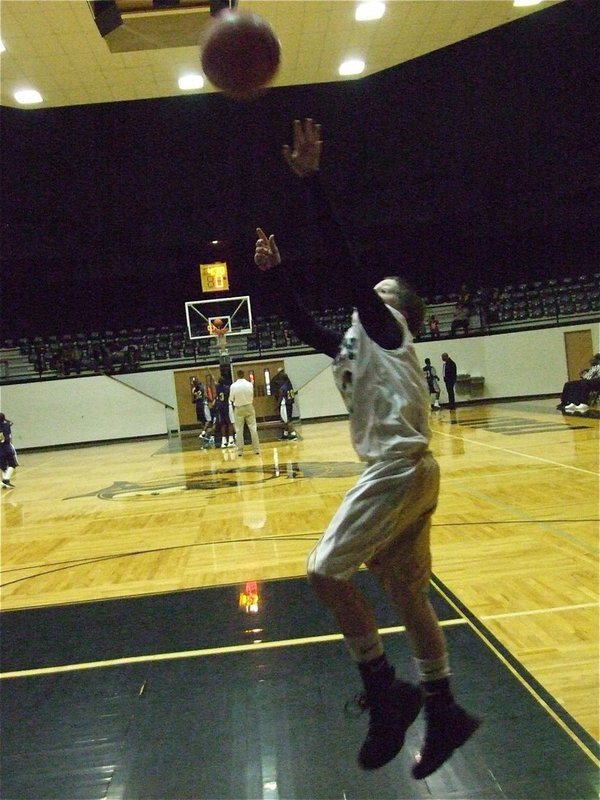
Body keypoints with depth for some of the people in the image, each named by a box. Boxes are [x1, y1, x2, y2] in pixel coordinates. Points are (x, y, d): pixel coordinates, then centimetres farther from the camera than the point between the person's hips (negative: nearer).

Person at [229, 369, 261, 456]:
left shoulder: (233, 386, -10)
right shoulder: (250, 384, -6)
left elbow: (231, 400, -5)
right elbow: (252, 398, -1)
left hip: (238, 409, -1)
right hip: (249, 407, 1)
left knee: (239, 430, 7)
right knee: (253, 428, 6)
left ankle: (240, 450, 7)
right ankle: (256, 449, 6)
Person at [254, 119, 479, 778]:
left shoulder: (386, 329, -3)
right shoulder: (353, 346, 21)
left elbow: (344, 267, -14)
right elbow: (303, 328, 28)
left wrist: (311, 181, -15)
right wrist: (275, 272, 23)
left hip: (400, 469, -10)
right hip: (401, 472, 10)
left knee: (326, 569, -10)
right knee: (406, 593, 12)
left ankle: (385, 691, 2)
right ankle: (442, 713, 22)